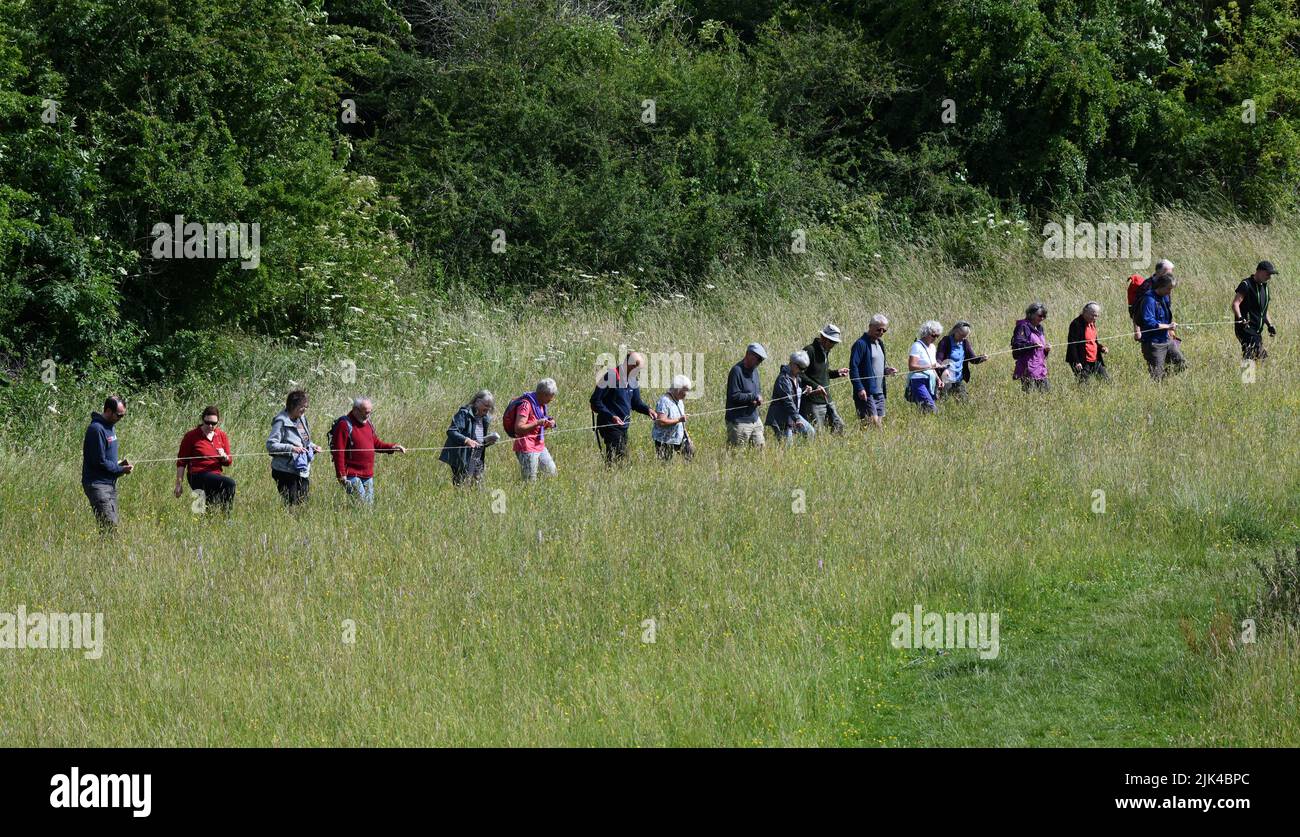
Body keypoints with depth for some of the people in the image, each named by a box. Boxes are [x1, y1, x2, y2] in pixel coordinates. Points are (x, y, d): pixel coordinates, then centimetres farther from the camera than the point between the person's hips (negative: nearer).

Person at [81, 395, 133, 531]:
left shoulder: (111, 427, 14)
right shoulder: (96, 429, -16)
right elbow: (99, 462, -18)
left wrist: (119, 463, 6)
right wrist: (121, 470, -11)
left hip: (110, 484, 10)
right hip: (98, 484, -10)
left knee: (113, 524, 8)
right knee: (109, 525, -17)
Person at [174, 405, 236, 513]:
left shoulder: (221, 435, 9)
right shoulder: (191, 436, -3)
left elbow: (229, 462, 14)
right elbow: (181, 462, 0)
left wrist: (224, 457, -10)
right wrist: (178, 485, -5)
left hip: (216, 474, 6)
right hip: (198, 476, -6)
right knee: (230, 484, -28)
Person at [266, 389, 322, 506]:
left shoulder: (302, 419, 13)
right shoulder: (281, 421, -11)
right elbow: (271, 445, -17)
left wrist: (312, 446, 6)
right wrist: (291, 448, -27)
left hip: (304, 472, 8)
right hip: (286, 473, -8)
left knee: (303, 504, 5)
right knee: (291, 505, -10)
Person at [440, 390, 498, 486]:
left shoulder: (485, 419, 15)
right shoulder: (464, 414, -9)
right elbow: (451, 432, -20)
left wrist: (487, 441, 2)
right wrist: (466, 440, -35)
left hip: (477, 463, 8)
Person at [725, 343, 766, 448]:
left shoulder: (754, 370, 14)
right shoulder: (737, 371, -15)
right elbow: (734, 396, -22)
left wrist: (759, 398, 2)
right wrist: (754, 397, -17)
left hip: (754, 419, 9)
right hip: (739, 422, -9)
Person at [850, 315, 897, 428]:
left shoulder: (880, 343, 18)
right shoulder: (861, 344, -10)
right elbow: (853, 367, -15)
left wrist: (887, 370, 5)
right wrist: (859, 389, -23)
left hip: (879, 392, 9)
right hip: (866, 393, -9)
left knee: (880, 422, 6)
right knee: (873, 422, -15)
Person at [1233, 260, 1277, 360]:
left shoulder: (1265, 286, 17)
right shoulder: (1246, 285, -9)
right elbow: (1235, 304, -19)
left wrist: (1270, 325, 22)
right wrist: (1240, 318, -34)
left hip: (1257, 331, 9)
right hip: (1246, 328, -9)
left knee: (1261, 357, 4)